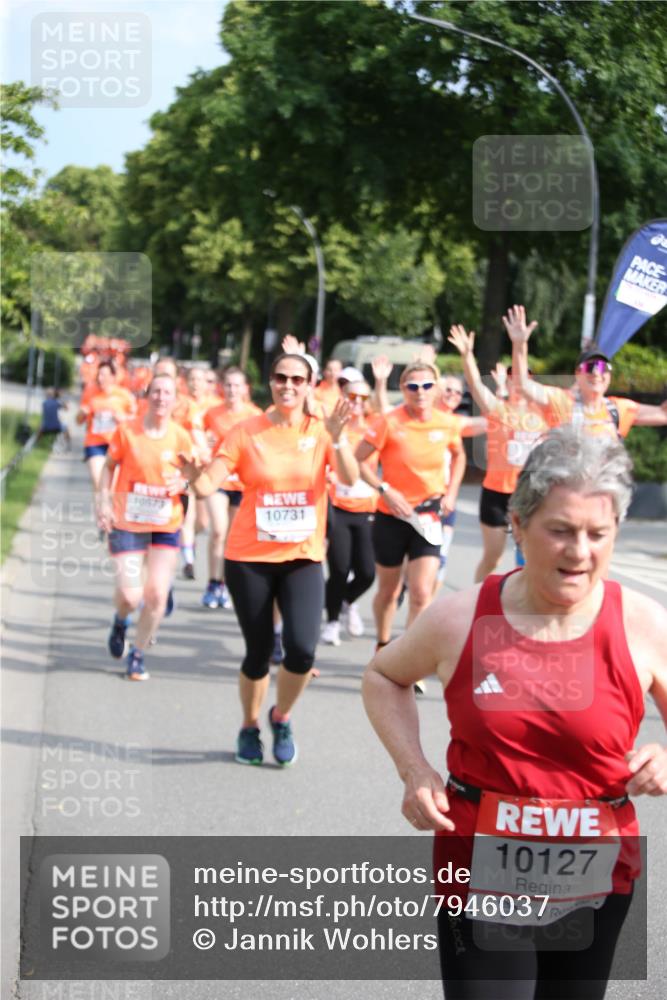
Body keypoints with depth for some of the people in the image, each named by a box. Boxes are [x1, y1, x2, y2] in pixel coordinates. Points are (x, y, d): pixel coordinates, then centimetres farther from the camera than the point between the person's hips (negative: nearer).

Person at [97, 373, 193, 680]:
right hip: (127, 522, -2)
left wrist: (183, 483, -13)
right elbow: (110, 466, 5)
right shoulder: (127, 431, -7)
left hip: (166, 525, 2)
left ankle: (137, 654, 19)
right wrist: (104, 501, -6)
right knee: (130, 596, -8)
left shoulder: (180, 437, -3)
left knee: (157, 594, -4)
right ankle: (121, 620, 31)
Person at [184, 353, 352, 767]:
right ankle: (250, 728, 31)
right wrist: (195, 471, -31)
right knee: (259, 653, 4)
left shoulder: (321, 432, 1)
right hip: (250, 558, 0)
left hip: (303, 558, 1)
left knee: (302, 648, -16)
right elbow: (208, 485, -9)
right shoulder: (247, 433, -2)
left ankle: (282, 718, 14)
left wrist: (337, 439, -30)